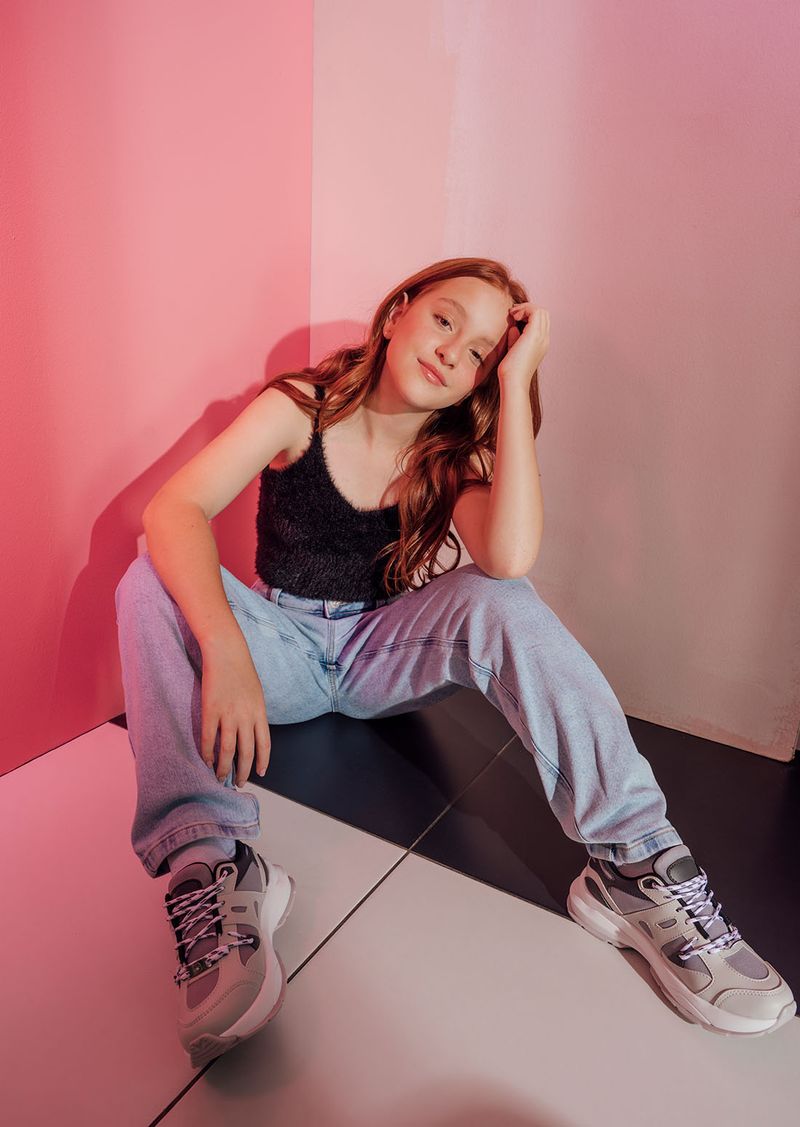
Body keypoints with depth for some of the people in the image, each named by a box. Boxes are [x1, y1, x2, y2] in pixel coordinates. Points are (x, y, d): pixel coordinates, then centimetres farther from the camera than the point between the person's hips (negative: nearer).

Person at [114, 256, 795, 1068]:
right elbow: (174, 509, -23)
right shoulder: (299, 409, -9)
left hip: (383, 658, 1)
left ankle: (636, 863, -28)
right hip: (280, 650, 0)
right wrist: (224, 651, -40)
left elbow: (511, 559, -29)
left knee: (497, 602, -28)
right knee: (155, 581, -27)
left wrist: (516, 382, -24)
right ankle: (209, 865, -38)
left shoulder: (456, 458, -5)